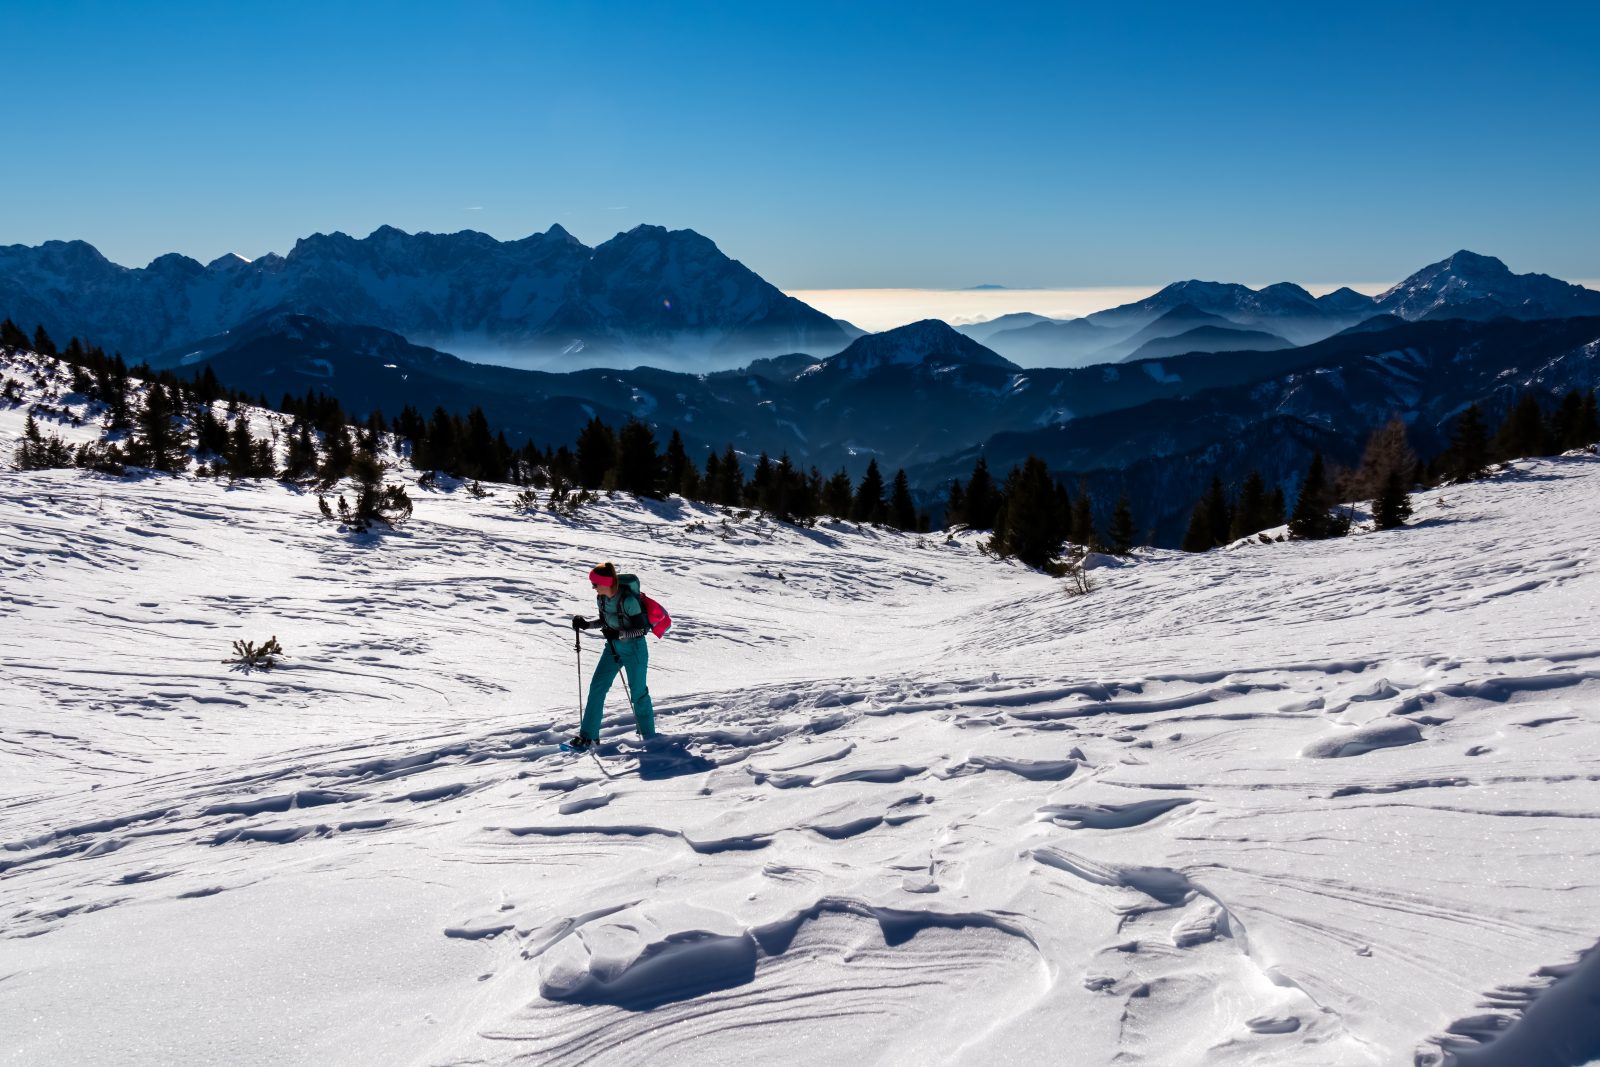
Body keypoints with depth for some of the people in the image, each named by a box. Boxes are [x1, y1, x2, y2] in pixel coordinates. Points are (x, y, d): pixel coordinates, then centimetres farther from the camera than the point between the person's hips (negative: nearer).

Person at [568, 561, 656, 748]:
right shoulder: (601, 599, -3)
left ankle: (649, 736, 22)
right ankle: (588, 736, 5)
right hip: (612, 648, 7)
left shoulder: (628, 600, -25)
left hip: (634, 649, -7)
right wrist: (586, 624, -2)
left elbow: (642, 628, -19)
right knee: (597, 687, 0)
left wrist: (619, 634, -30)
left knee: (638, 692, 3)